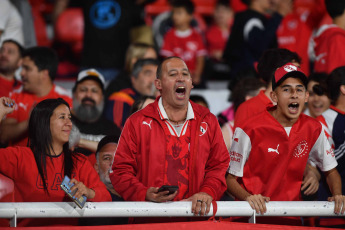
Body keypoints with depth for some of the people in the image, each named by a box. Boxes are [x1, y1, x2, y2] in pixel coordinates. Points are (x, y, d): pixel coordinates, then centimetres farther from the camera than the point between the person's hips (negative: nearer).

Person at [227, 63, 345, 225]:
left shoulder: (313, 129, 5)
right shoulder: (250, 130, -8)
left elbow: (330, 170, 18)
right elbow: (230, 178, -3)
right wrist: (248, 197, -22)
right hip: (254, 217, -4)